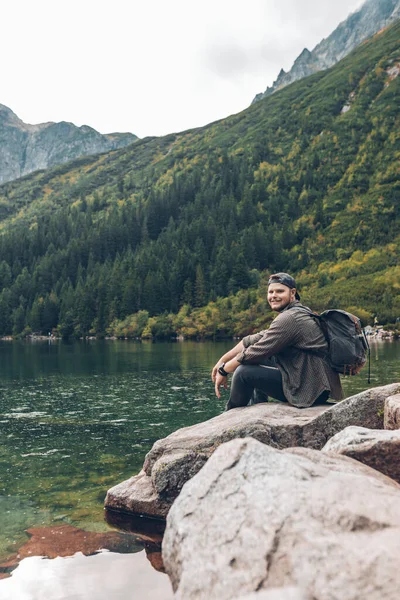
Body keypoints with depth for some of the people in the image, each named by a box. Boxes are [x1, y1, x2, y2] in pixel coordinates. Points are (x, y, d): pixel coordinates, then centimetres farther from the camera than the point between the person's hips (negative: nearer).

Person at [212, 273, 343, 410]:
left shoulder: (290, 318, -18)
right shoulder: (295, 313, 15)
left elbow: (255, 352, -17)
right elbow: (254, 340, 13)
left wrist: (223, 370, -4)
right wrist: (222, 360, 9)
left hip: (311, 391, -11)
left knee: (243, 372, -13)